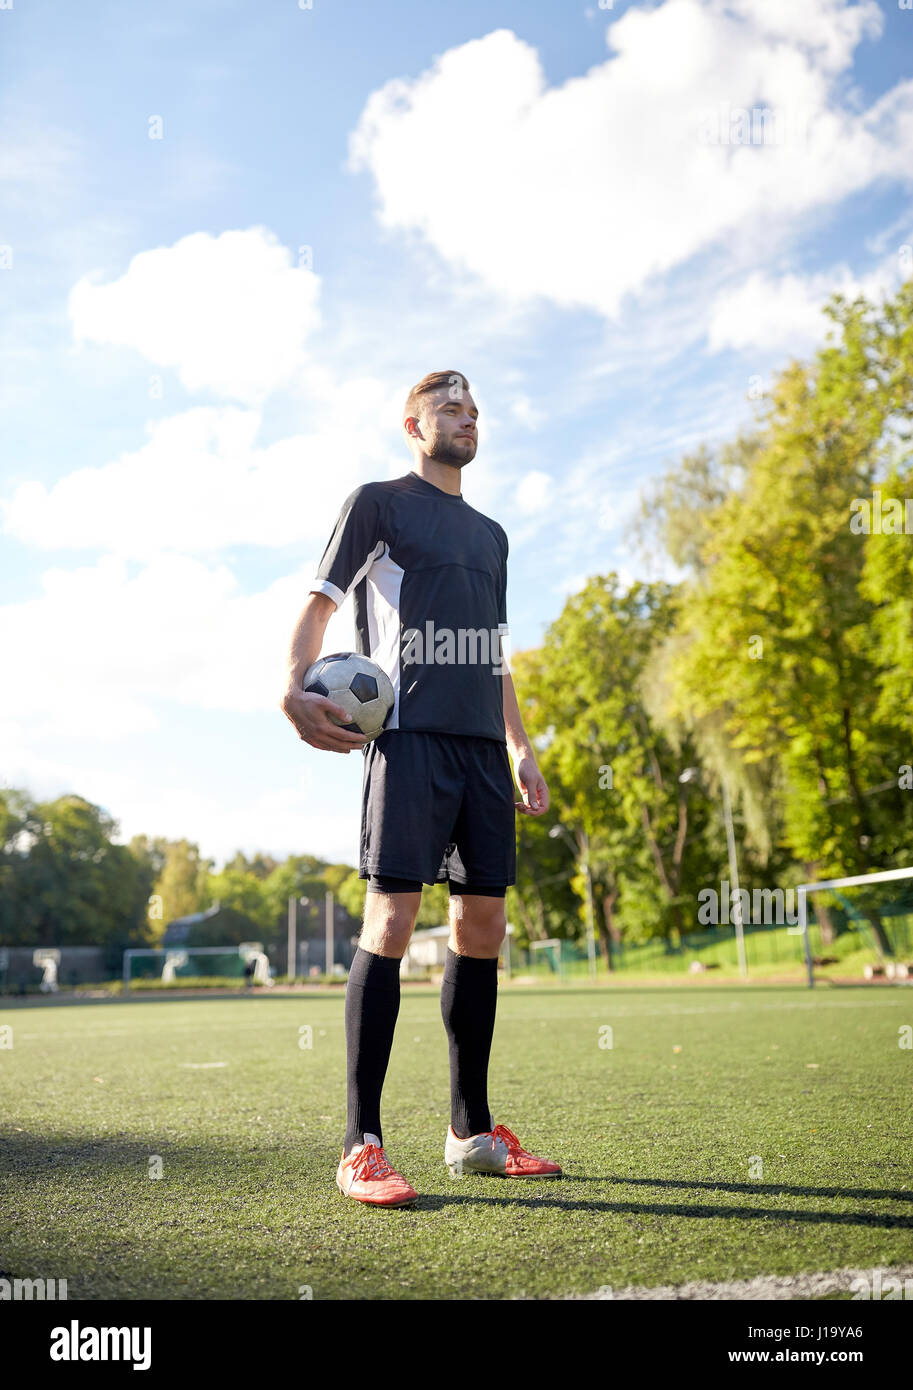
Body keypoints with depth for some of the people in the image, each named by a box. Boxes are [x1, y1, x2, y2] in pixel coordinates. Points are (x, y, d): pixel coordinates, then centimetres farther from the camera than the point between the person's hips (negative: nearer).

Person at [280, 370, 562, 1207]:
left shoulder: (490, 534, 26)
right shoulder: (378, 503, 8)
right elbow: (320, 604, 1)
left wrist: (521, 750, 19)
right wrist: (297, 691, -17)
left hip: (482, 746, 7)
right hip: (409, 734, -6)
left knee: (483, 926, 4)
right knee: (391, 922, -13)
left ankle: (474, 1133, 14)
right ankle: (362, 1146, -7)